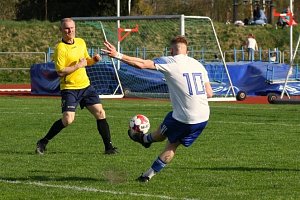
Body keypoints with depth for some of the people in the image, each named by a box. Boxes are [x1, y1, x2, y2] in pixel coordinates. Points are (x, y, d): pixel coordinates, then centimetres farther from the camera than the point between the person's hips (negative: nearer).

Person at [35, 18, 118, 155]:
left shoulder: (81, 42, 8)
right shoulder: (60, 48, -13)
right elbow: (60, 72, -19)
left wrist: (94, 59, 2)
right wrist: (78, 65, -18)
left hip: (86, 86, 7)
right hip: (69, 88, -6)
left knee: (100, 113, 0)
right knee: (68, 119, -18)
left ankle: (108, 147, 8)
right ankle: (43, 142, 0)